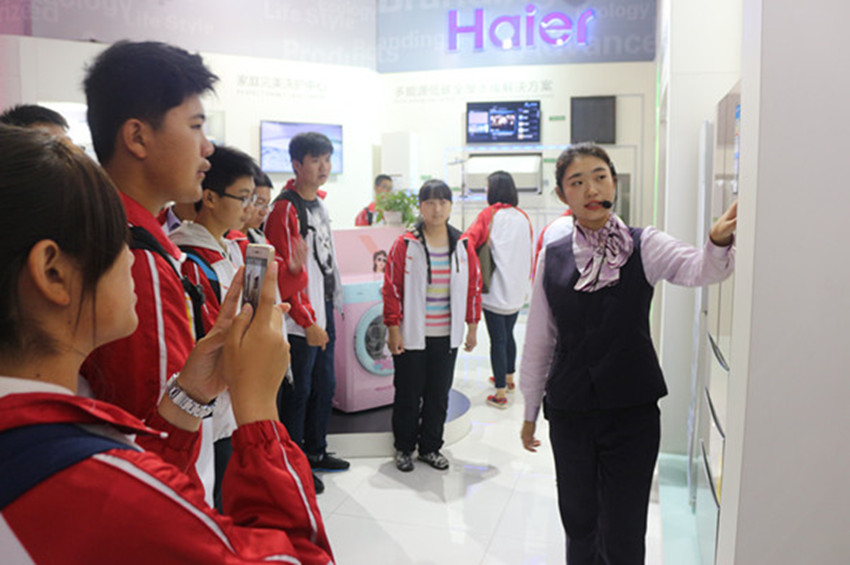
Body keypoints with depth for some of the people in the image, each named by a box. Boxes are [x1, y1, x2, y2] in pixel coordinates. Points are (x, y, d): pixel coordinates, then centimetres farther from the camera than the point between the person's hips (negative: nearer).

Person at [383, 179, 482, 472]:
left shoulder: (463, 246, 3)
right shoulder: (405, 245, -7)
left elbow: (473, 287, 9)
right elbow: (391, 289, -7)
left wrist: (472, 327, 9)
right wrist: (393, 330, -9)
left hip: (447, 337, 3)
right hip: (411, 336, -3)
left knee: (439, 395, 13)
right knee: (408, 395, 8)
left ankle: (430, 448, 30)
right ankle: (404, 448, 27)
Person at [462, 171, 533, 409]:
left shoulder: (488, 215, -11)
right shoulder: (523, 217, 5)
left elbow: (467, 241, -22)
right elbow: (529, 251, 14)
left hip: (495, 289, -5)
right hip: (517, 289, 6)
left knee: (497, 339, -1)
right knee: (508, 334, 21)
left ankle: (500, 394, 3)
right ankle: (509, 378, 37)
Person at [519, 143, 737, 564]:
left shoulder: (644, 246, -4)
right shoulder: (552, 258, 1)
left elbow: (697, 269, -25)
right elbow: (539, 340, 7)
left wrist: (719, 243, -48)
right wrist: (530, 411, 12)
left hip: (631, 413, -2)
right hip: (569, 414, 2)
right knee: (578, 523, 17)